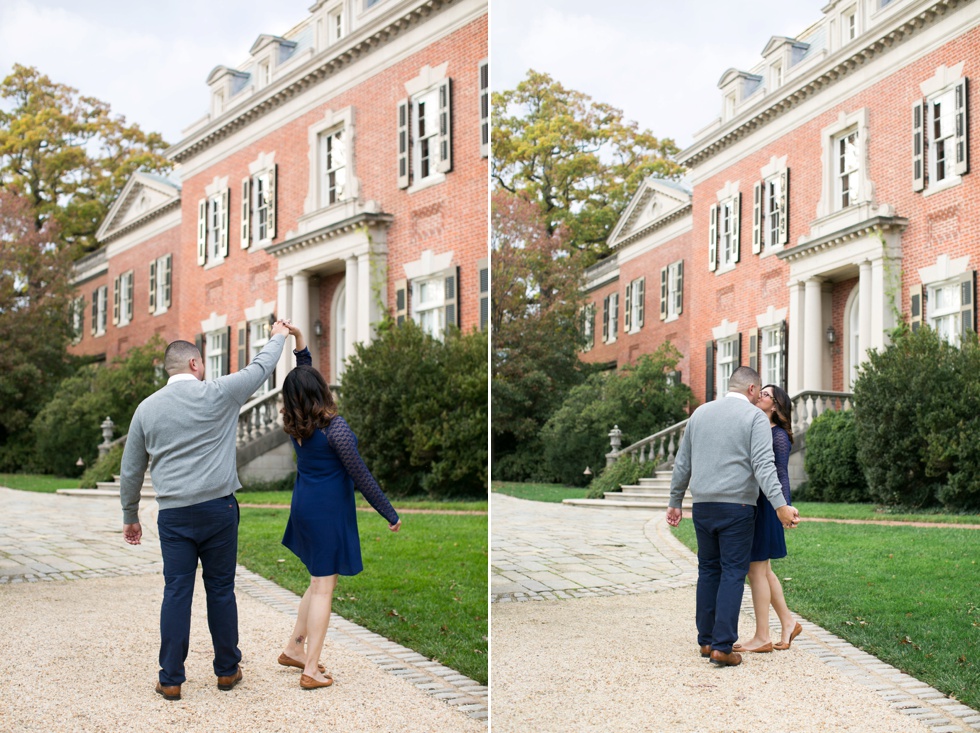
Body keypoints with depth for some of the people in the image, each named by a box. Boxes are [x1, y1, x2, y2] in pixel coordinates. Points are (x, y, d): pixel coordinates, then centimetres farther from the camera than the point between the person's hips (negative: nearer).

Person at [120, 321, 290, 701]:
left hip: (173, 514, 2)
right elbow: (260, 368, 12)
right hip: (217, 509, -2)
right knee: (221, 590, 8)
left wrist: (130, 517, 24)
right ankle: (227, 670, 19)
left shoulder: (147, 408, 7)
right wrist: (278, 337, 31)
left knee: (176, 593, 3)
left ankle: (171, 679, 6)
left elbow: (131, 470, 13)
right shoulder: (217, 394, -3)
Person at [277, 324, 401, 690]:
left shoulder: (295, 424, 2)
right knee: (324, 587, -1)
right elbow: (361, 477, -15)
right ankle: (311, 670, 4)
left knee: (320, 580, 21)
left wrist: (299, 340, 12)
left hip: (304, 506, 8)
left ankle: (294, 648, 28)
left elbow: (304, 375, 19)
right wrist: (391, 514, -8)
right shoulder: (335, 428, -18)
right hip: (328, 511, -8)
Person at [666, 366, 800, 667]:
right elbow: (763, 466, -16)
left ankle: (706, 640, 16)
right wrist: (780, 505, -22)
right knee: (733, 573, -2)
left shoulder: (700, 413, 13)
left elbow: (682, 463, 16)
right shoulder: (755, 417, -3)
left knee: (708, 570, 14)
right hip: (736, 505, -5)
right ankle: (722, 646, -6)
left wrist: (675, 502, 23)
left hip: (702, 505, 5)